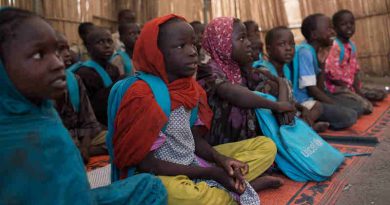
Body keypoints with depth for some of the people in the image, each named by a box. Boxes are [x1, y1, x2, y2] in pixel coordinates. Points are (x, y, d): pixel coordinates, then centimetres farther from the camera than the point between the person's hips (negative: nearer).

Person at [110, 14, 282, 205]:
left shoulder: (192, 88, 2)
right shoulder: (142, 96, -19)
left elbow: (195, 138, 9)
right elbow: (146, 164, -19)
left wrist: (220, 159, -12)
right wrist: (211, 173, -20)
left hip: (194, 162, 7)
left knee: (266, 146, 5)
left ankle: (208, 188, -13)